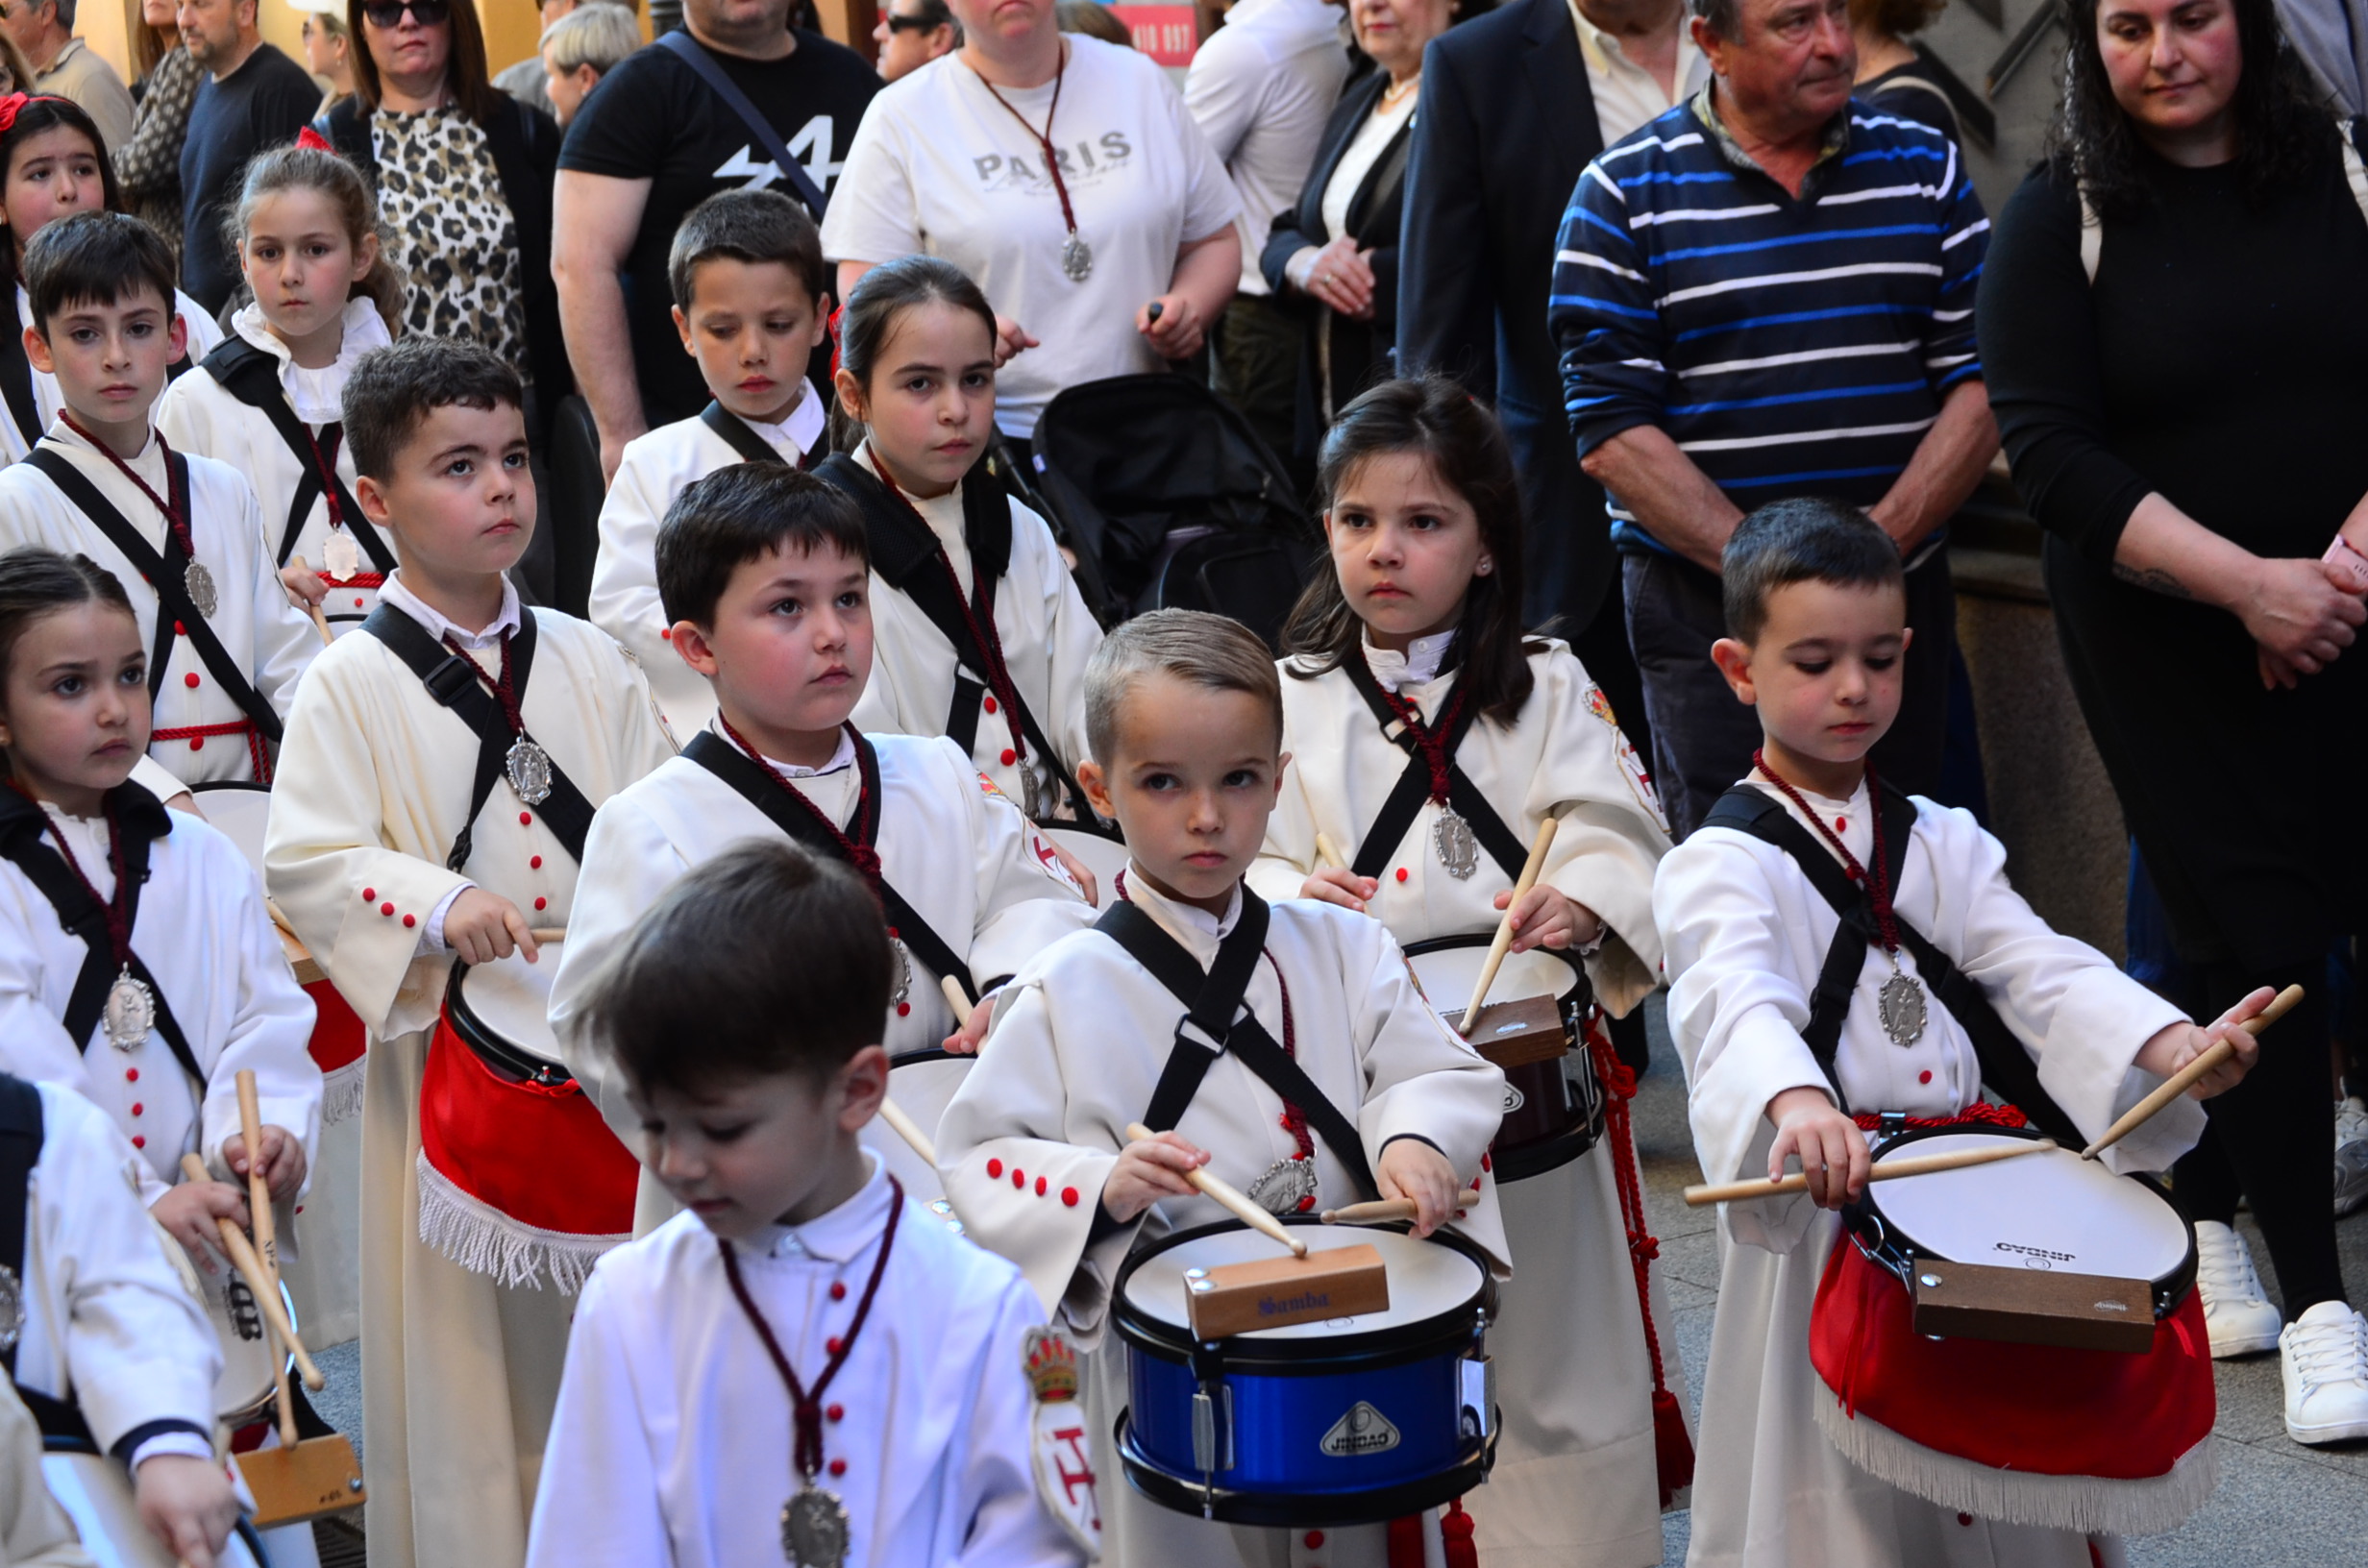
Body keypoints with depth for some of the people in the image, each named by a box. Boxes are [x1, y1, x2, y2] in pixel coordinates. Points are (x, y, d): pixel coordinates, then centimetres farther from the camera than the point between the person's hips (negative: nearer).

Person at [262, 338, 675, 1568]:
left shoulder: (586, 662, 8)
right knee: (466, 1339, 3)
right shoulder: (354, 684, -5)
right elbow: (304, 861, -11)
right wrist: (439, 906, -24)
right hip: (450, 1046, -3)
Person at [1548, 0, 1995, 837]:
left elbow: (1982, 386, 3)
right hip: (1704, 605, -3)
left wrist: (1884, 540, -12)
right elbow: (1611, 433, -7)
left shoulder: (1925, 165, 8)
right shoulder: (1626, 193, -1)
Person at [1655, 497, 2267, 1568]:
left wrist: (2169, 1043, -21)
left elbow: (2041, 971, -2)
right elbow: (1738, 999, -26)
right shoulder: (1720, 864, -7)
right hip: (1823, 1212, -5)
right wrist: (1797, 1103, -48)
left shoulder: (1943, 844, 10)